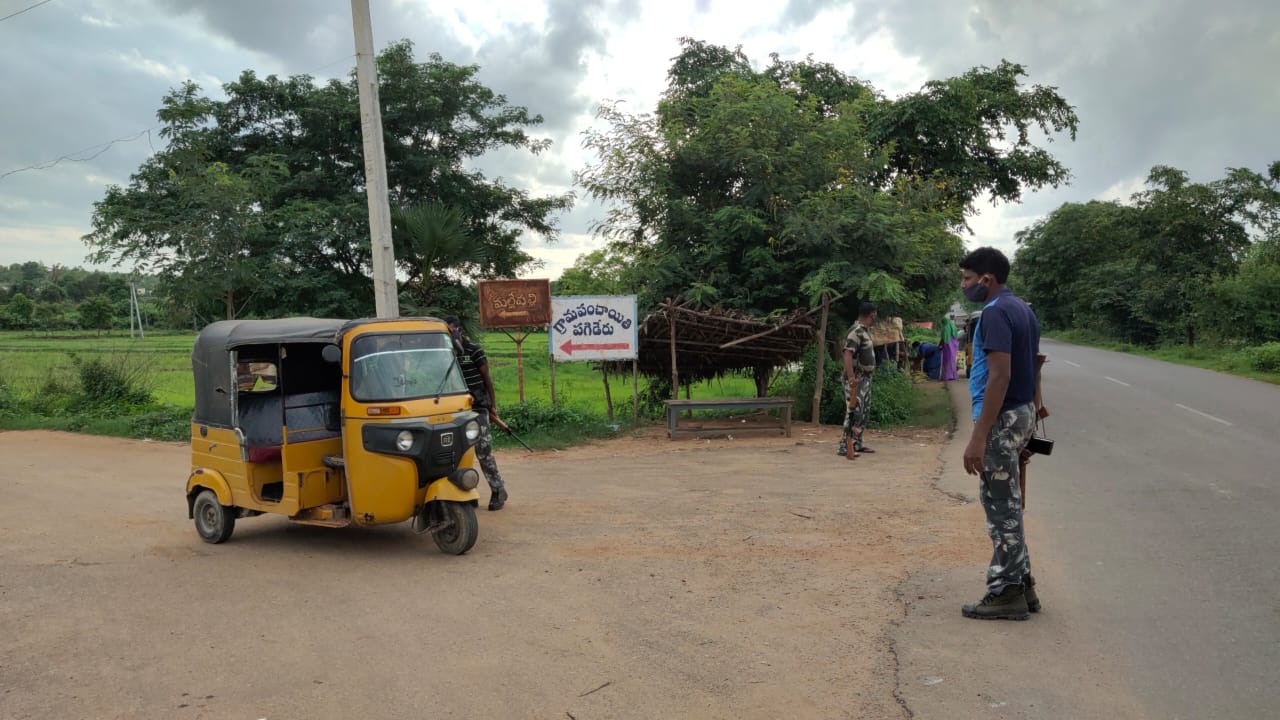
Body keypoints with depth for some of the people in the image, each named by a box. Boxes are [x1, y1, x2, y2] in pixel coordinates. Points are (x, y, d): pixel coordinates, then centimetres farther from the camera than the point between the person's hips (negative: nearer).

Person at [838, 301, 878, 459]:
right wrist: (851, 377, -38)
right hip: (856, 379, -10)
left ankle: (857, 444, 25)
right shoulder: (856, 331, -19)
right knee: (854, 412, -11)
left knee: (864, 412, 16)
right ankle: (845, 447, -9)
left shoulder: (865, 331, 12)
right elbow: (848, 354, -30)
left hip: (865, 378, 10)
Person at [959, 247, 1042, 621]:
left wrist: (979, 436, -25)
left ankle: (1006, 593, 8)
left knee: (1001, 506, -1)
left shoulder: (995, 313, -18)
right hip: (1022, 412, 10)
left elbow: (1000, 376, -24)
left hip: (1002, 419, -10)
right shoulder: (1022, 309, 13)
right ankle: (1021, 584, 25)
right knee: (1006, 503, 18)